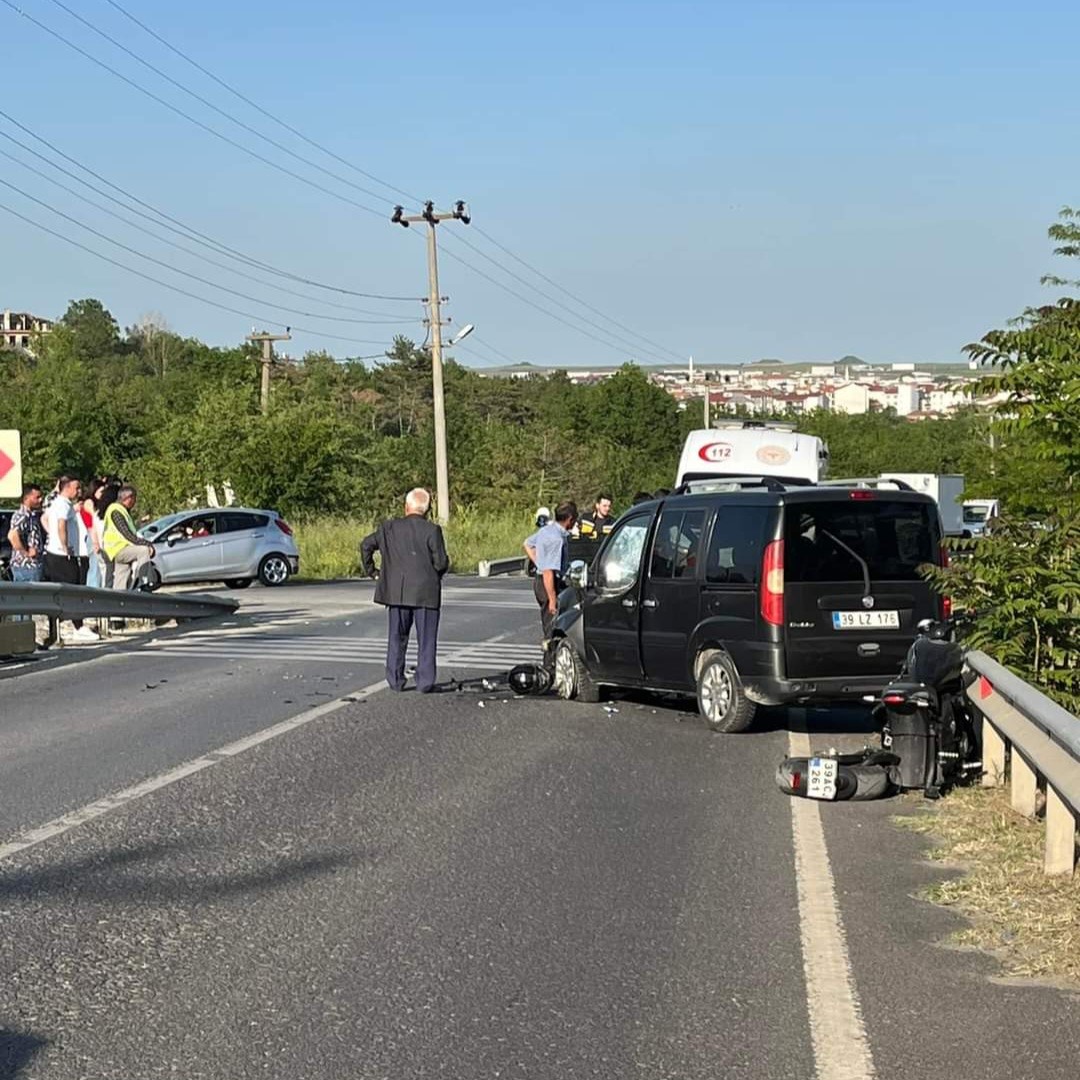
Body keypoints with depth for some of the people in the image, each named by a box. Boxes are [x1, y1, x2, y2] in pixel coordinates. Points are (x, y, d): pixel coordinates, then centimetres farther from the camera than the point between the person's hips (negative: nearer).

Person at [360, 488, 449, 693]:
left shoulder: (390, 527, 3)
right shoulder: (432, 530, -8)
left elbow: (366, 545, 4)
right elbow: (441, 562, -11)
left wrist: (371, 571, 14)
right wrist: (436, 574, 11)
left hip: (397, 592, 3)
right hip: (426, 593, -3)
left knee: (397, 638, 13)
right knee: (426, 639, 5)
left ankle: (395, 680, 13)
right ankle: (425, 682, 2)